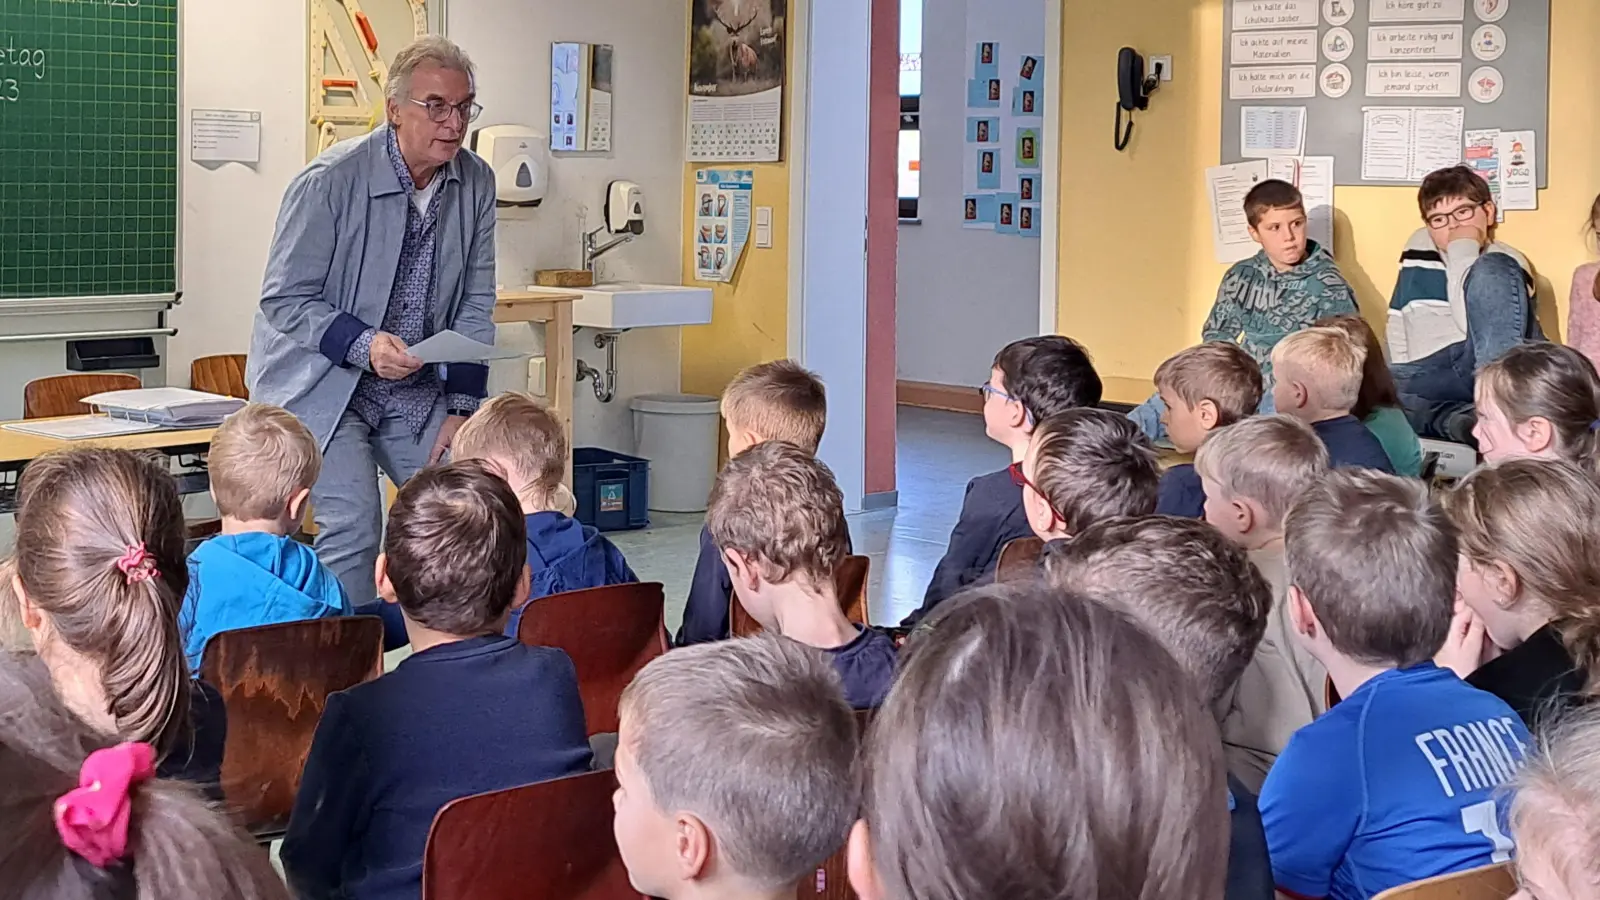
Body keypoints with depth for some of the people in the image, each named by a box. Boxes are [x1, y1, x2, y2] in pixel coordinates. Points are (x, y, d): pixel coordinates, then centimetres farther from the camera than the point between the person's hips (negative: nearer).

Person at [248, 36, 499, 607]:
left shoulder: (476, 183, -2)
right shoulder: (330, 181, -19)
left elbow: (475, 301, 4)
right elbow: (284, 300, -15)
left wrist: (462, 405, -3)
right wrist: (361, 344, -31)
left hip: (412, 381, 5)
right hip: (319, 379, -5)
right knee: (353, 527, -18)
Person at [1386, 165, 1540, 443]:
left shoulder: (1508, 265, 9)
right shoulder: (1420, 247, 21)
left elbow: (1472, 321, -10)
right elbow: (1399, 333, 17)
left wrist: (1463, 253, -4)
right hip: (1429, 381, 2)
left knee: (1492, 270, -27)